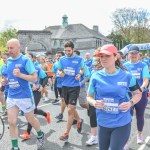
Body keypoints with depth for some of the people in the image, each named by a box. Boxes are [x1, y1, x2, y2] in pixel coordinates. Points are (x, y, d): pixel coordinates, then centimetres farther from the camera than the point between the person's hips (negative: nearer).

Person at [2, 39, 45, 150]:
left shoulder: (25, 60, -13)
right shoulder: (8, 61, 7)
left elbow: (34, 78, -15)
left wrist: (20, 75, -28)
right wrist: (5, 80, 1)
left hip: (25, 96, -5)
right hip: (11, 96, 6)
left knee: (31, 120, 12)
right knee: (11, 122, 3)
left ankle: (40, 136, 39)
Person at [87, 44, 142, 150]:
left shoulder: (127, 76, -8)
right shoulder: (96, 76, -4)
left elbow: (138, 93, 5)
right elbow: (89, 97, 6)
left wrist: (130, 103, -14)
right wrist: (94, 103, -16)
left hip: (122, 123, -3)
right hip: (103, 123, 3)